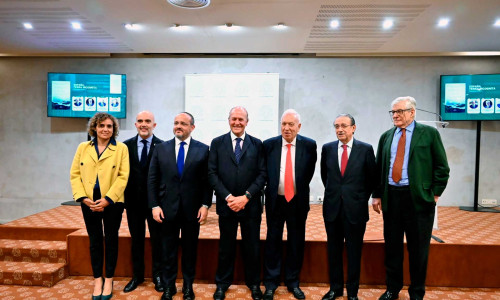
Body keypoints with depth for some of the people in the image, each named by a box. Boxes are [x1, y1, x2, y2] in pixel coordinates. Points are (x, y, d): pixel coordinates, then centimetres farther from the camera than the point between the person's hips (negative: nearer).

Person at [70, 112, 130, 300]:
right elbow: (75, 174, 4)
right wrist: (83, 198, -9)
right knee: (95, 241, 11)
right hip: (89, 203, 3)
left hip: (112, 203, -2)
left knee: (111, 240, 7)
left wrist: (107, 200, -15)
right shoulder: (83, 148, 8)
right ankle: (97, 279, 25)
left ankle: (109, 280, 21)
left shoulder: (121, 148, -2)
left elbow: (123, 176, -8)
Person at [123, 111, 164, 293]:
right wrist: (123, 197, -2)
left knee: (157, 239, 8)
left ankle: (157, 276, 25)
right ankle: (137, 275, 31)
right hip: (133, 200, 3)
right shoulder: (126, 145, 3)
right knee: (136, 239, 14)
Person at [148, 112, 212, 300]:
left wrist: (205, 205, -8)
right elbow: (152, 180, 3)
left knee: (190, 250, 12)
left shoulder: (203, 149, 0)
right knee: (169, 251, 11)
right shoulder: (161, 149, 4)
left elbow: (207, 180, -1)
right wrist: (154, 205, -4)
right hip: (167, 209, 1)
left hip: (192, 210, -1)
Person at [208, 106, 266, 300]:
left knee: (252, 246, 12)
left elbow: (262, 174, -3)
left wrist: (246, 197, -13)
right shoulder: (217, 143, 3)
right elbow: (212, 174, -2)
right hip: (226, 204, 0)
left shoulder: (257, 144, 3)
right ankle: (222, 283, 31)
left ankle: (253, 283, 31)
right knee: (226, 247, 13)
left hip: (250, 205, 0)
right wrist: (228, 197, -12)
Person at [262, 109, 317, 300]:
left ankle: (293, 282, 28)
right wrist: (272, 187, 4)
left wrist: (300, 188, 7)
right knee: (273, 241, 9)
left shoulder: (309, 145, -4)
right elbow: (263, 171, 8)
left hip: (298, 201, 0)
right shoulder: (269, 145, -4)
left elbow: (310, 172, 8)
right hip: (275, 200, 0)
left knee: (296, 242, 11)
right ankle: (271, 283, 23)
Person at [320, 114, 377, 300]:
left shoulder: (366, 149, -3)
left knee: (354, 252, 9)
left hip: (355, 208, -2)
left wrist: (362, 198, 4)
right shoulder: (327, 148, 4)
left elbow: (372, 178, 5)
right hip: (332, 207, 3)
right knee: (333, 250, 13)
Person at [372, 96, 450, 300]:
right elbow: (379, 168, 12)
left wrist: (435, 193, -5)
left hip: (418, 198, -3)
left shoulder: (429, 133, 0)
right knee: (392, 246, 12)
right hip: (390, 197, 4)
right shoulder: (386, 136, 11)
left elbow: (442, 167, 0)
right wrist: (377, 195, 6)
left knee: (418, 249, 7)